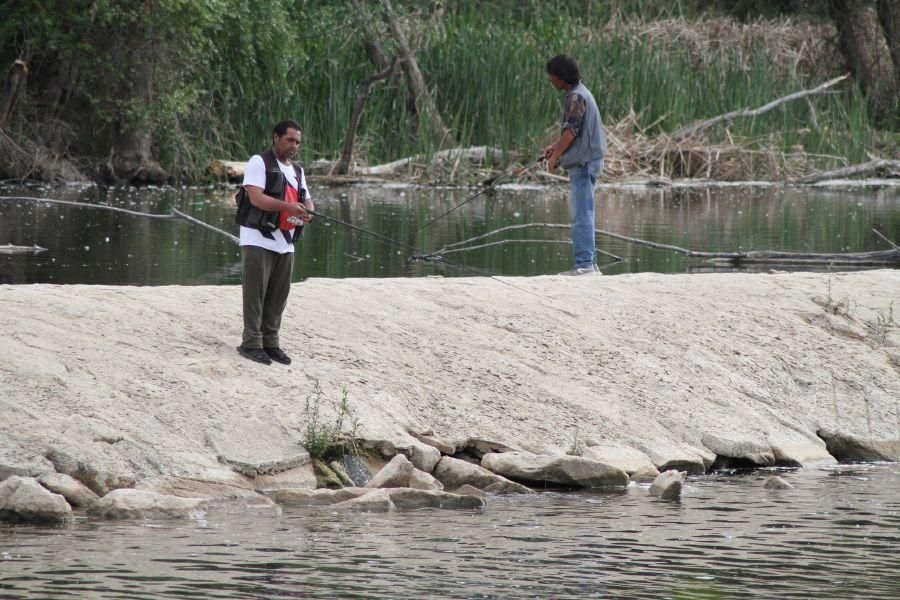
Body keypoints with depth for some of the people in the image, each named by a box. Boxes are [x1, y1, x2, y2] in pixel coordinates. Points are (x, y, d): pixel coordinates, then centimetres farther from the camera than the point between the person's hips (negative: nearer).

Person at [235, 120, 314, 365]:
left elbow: (307, 201, 18)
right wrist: (287, 207, -27)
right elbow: (256, 198, -17)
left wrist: (307, 212, -7)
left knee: (278, 296, 8)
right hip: (258, 240, -7)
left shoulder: (297, 171, 20)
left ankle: (270, 342, 15)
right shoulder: (259, 163, -5)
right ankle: (251, 343, -6)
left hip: (285, 242, 7)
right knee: (255, 292, -7)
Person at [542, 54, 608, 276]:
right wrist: (554, 147, 16)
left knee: (582, 215, -11)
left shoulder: (576, 97, -14)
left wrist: (555, 155, -8)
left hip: (583, 163, -10)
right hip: (584, 162, 10)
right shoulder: (580, 94, 18)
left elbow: (571, 131, -19)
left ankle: (584, 264, -13)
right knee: (581, 214, 13)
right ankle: (589, 263, 15)